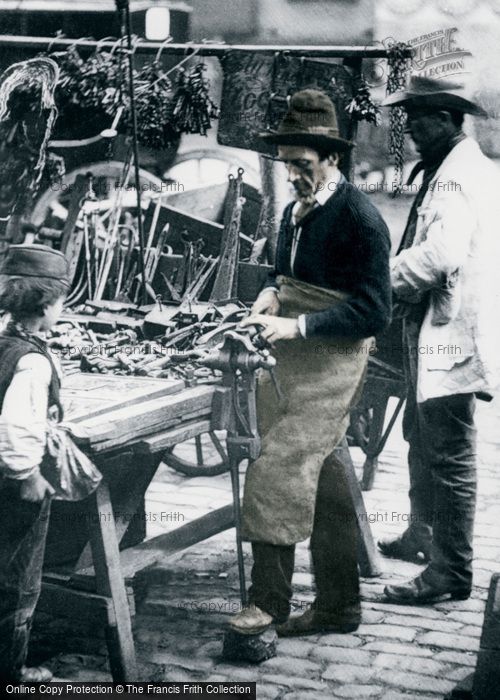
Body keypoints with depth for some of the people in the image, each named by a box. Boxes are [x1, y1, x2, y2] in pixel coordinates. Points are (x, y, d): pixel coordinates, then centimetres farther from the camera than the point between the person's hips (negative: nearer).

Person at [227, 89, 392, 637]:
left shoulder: (360, 219, -12)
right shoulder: (295, 212, 15)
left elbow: (374, 310, -16)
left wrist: (297, 325, -22)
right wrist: (271, 293, 5)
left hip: (331, 365, -9)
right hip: (291, 364, 9)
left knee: (276, 476, -14)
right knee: (322, 484, 13)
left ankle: (269, 602, -4)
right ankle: (338, 606, 23)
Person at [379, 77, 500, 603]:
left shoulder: (457, 178, -18)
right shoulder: (454, 169, 17)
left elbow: (439, 254, -30)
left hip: (452, 332, -12)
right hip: (431, 330, 12)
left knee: (448, 454, -6)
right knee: (421, 437, 23)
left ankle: (451, 572, 2)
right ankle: (422, 536, 39)